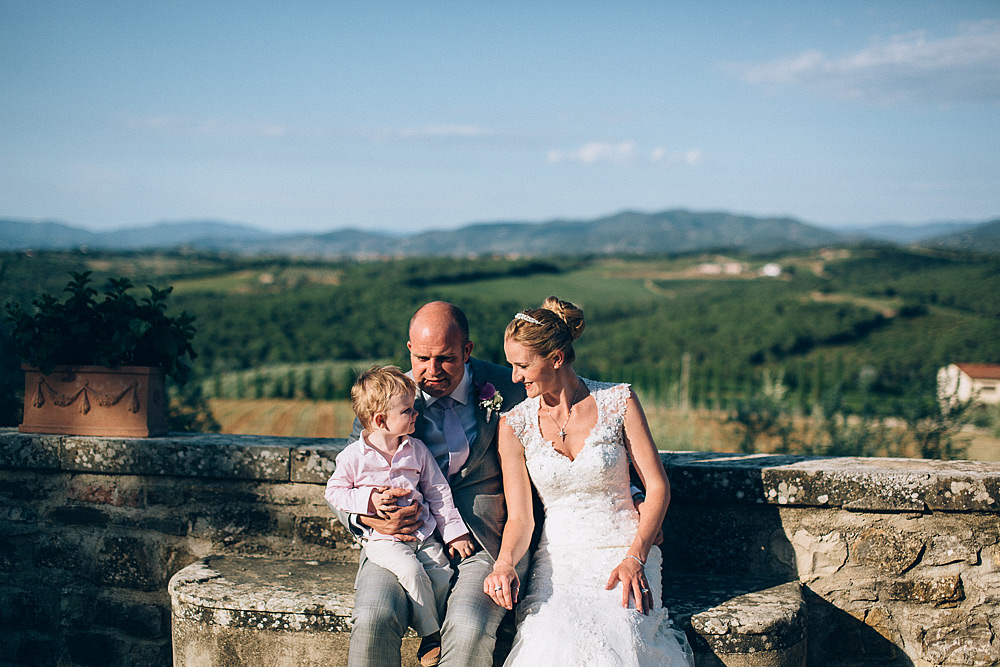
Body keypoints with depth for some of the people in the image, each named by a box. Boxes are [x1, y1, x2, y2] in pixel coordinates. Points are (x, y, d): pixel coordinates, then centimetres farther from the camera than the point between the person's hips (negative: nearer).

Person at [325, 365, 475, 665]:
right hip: (383, 539, -4)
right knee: (411, 571, -28)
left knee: (442, 574, -16)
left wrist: (454, 531, 8)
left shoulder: (417, 450, 5)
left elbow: (438, 491, 11)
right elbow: (334, 492, 3)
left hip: (423, 534, 4)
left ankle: (435, 636, 3)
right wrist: (368, 500, -14)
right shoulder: (354, 456, -6)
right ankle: (430, 634, -12)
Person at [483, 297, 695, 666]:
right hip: (558, 559, 2)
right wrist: (504, 564, -21)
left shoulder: (618, 401, 0)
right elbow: (519, 517, 0)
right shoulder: (514, 425, 3)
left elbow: (658, 486, 0)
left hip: (623, 553, -1)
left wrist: (635, 558, -13)